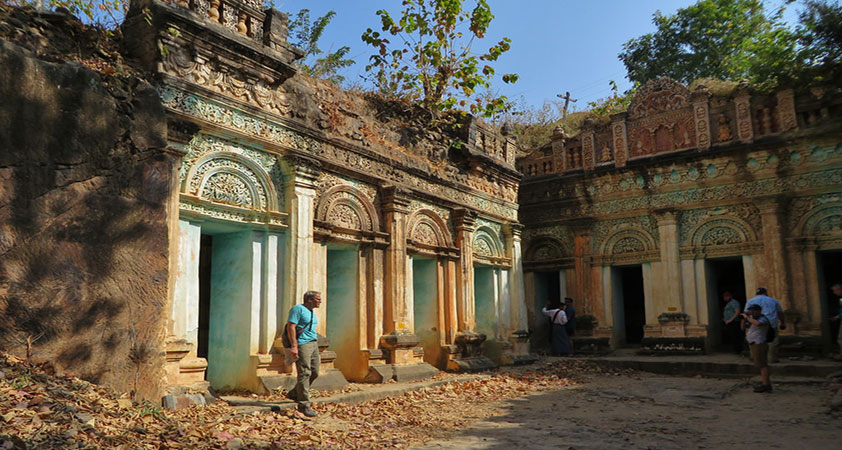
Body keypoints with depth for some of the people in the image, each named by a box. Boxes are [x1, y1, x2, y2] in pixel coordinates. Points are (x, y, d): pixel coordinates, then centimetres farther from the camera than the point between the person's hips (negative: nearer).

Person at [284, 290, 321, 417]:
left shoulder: (312, 312, 20)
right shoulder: (298, 309, -8)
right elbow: (291, 327, -15)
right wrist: (294, 346, -21)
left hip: (314, 344, 9)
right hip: (302, 344, -9)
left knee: (314, 373, 9)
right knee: (304, 374, -9)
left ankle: (294, 394, 25)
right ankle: (304, 405, -4)